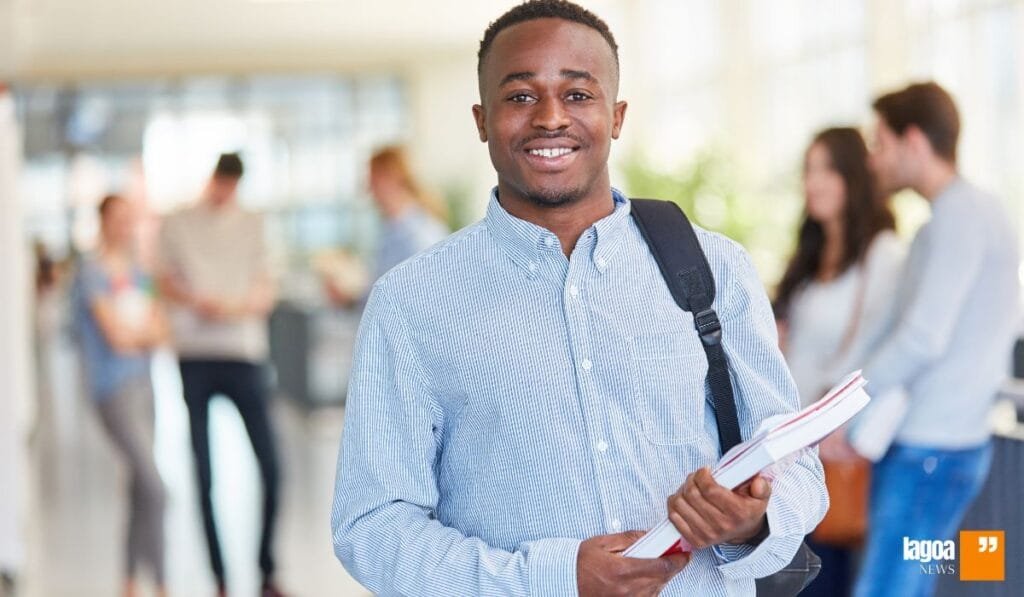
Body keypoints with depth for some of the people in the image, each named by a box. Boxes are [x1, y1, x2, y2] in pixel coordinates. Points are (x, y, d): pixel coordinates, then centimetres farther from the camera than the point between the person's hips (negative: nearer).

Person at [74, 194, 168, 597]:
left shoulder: (137, 274, 13)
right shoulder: (92, 272, -10)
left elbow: (160, 333, 8)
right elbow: (115, 334, -17)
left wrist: (134, 333, -11)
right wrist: (146, 331, 1)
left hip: (141, 386, 8)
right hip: (114, 391, -8)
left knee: (141, 489, 11)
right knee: (154, 489, -14)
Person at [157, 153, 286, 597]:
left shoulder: (252, 225, 12)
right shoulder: (177, 226, 10)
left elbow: (266, 292, 9)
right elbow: (166, 283, 11)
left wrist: (239, 305, -13)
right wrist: (195, 302, -10)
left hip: (244, 352, 1)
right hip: (195, 356, 0)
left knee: (269, 465, -8)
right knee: (203, 474, 0)